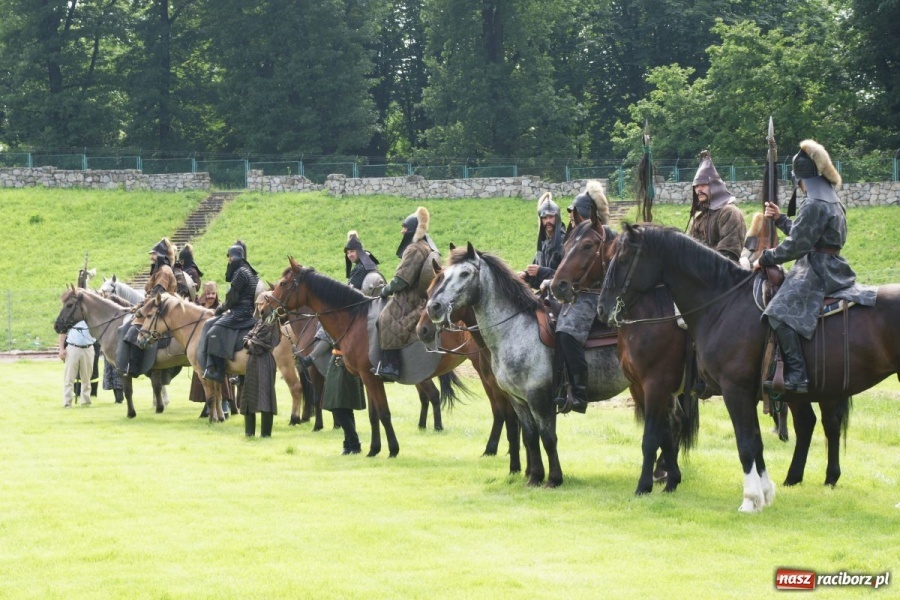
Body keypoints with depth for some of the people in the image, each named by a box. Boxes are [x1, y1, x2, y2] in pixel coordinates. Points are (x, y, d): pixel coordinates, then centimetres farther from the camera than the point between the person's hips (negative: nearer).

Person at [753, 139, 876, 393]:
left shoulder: (814, 207, -16)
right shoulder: (833, 203, 16)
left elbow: (797, 245, -19)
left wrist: (765, 259, -8)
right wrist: (780, 219, 29)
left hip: (816, 272, -11)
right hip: (833, 269, 11)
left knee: (779, 313, -25)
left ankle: (796, 376, -33)